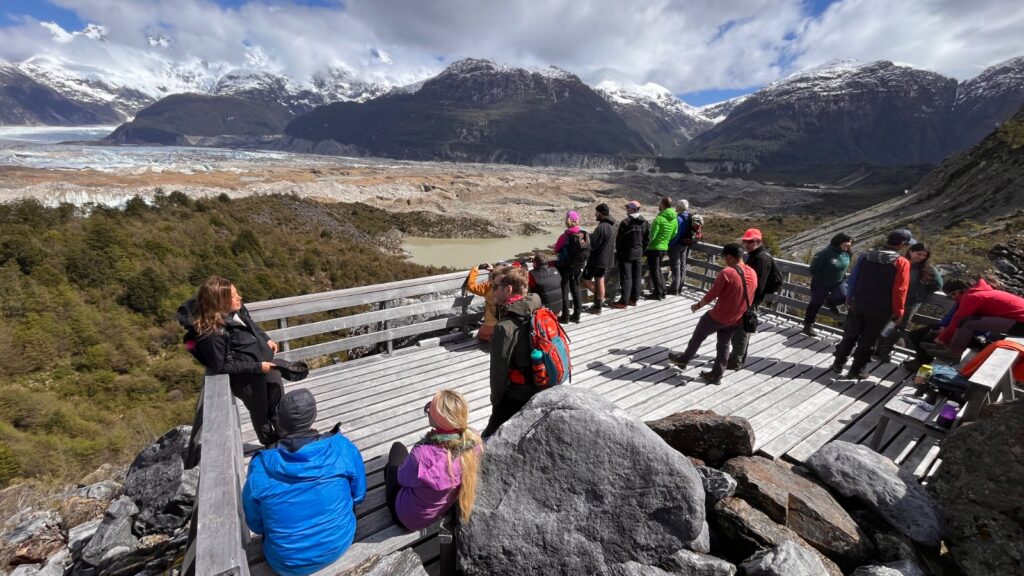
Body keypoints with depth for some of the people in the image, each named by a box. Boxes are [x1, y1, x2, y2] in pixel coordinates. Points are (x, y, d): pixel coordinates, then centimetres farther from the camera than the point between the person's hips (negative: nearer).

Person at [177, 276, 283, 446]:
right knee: (260, 411, 17)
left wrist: (266, 339, 3)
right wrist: (257, 367, -22)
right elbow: (221, 366, -22)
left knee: (279, 402, 25)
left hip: (265, 360, 8)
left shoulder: (235, 310, -9)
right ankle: (270, 444, 43)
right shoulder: (212, 334, -30)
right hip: (247, 377, -7)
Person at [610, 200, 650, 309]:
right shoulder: (645, 223, 4)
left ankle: (623, 301, -1)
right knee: (637, 277, 12)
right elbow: (647, 240, 6)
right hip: (638, 254, 6)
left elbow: (619, 239, -11)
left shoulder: (625, 223, -16)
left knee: (626, 277, -3)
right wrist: (641, 250, 15)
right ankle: (634, 299, 20)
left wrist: (618, 251, 3)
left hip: (626, 254, -6)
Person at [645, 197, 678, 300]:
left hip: (654, 248, -8)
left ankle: (657, 293, 6)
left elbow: (652, 235, -21)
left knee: (654, 270, 2)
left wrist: (647, 242, -4)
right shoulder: (674, 219, 4)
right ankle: (662, 292, 23)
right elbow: (674, 234, 12)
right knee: (658, 269, 20)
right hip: (664, 247, 8)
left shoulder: (659, 219, -20)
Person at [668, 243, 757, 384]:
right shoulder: (752, 273, 0)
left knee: (698, 336, 15)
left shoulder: (726, 273, -22)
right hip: (736, 319, 6)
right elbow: (749, 296, 11)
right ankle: (716, 375, 25)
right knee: (724, 345, 17)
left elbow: (712, 294, -16)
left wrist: (698, 305, 0)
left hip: (719, 316, -6)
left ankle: (684, 359, 31)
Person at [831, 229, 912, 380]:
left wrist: (850, 300, 16)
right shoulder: (902, 263, -12)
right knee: (868, 340, 9)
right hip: (879, 310, -3)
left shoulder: (865, 256, -1)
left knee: (850, 336, 16)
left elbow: (853, 280, 4)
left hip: (858, 305, 3)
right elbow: (899, 291, -12)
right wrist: (898, 312, -2)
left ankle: (838, 364, 22)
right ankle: (856, 370, 17)